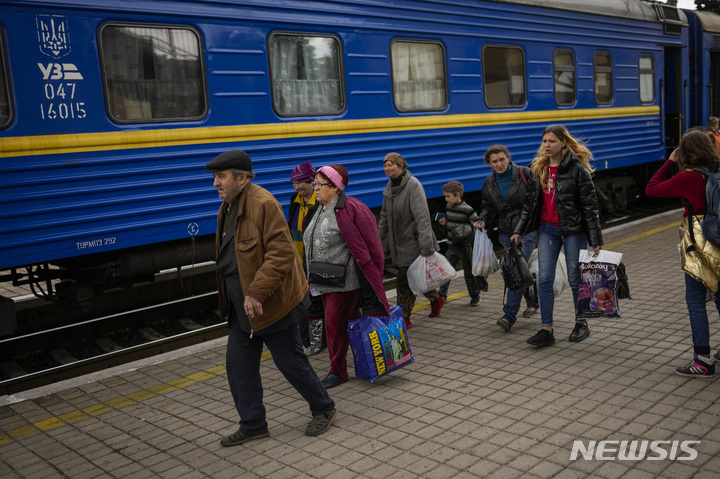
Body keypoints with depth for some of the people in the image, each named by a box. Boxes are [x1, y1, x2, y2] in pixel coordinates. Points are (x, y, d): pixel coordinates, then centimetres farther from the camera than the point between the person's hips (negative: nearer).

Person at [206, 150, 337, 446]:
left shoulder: (263, 204, -19)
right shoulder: (228, 208, 11)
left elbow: (281, 254, -25)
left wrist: (256, 293, -27)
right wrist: (242, 297, 17)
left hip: (271, 304, -9)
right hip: (242, 308, 9)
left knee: (291, 362, 4)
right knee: (238, 365, 10)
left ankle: (324, 409, 26)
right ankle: (253, 425, 25)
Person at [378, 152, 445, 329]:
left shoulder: (413, 185, -17)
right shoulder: (390, 186, 7)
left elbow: (422, 217, -22)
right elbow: (385, 215, 19)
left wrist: (426, 246, -27)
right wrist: (380, 236, 17)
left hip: (413, 241, -7)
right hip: (398, 243, 7)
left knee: (404, 280, -7)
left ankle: (404, 319, 4)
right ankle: (436, 299, 39)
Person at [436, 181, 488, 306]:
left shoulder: (467, 209, -15)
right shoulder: (448, 208, 6)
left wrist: (466, 229, -23)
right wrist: (444, 223, -1)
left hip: (465, 247, -6)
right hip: (452, 245, 6)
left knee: (469, 272, 6)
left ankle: (475, 297, 21)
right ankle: (442, 293, 15)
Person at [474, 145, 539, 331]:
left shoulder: (524, 173, -7)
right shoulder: (489, 183, 7)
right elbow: (488, 207, 15)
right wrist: (482, 219, -6)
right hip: (505, 232, 5)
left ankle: (509, 314, -16)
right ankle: (532, 302, 35)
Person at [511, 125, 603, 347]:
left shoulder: (577, 169, -10)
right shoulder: (537, 168, 7)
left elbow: (590, 205, -10)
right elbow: (530, 201, 12)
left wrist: (595, 240, -11)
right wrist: (519, 230, 8)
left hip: (573, 230, -5)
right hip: (547, 229, 5)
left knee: (575, 278, 5)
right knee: (544, 279, 1)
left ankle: (581, 323, 25)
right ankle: (546, 330, 7)